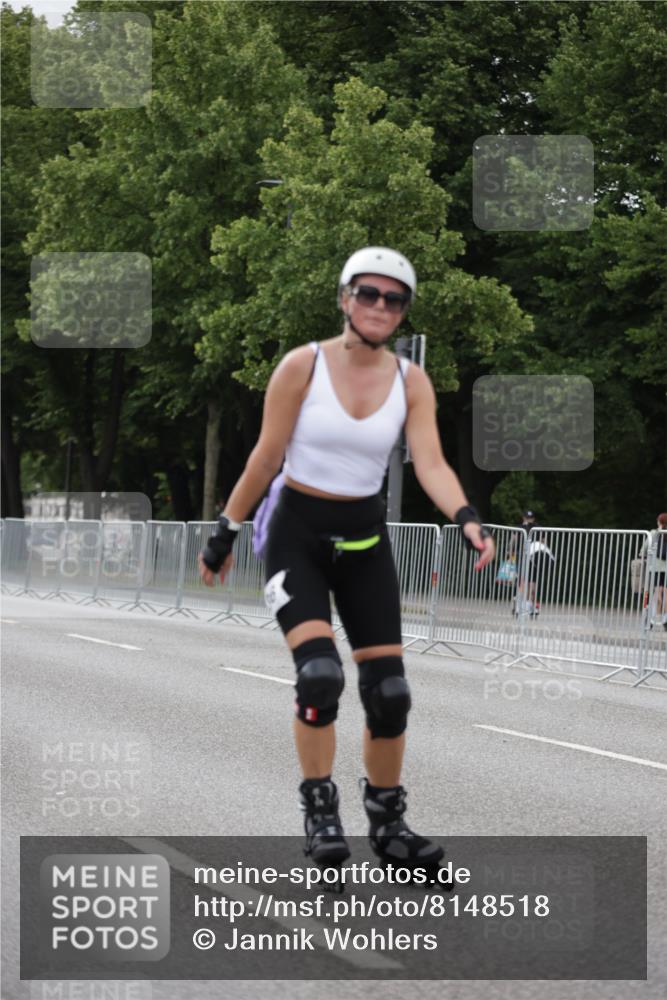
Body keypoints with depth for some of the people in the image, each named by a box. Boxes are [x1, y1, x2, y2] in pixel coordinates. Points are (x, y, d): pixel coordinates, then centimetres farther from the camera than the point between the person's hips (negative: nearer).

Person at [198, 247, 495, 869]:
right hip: (298, 534, -4)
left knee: (388, 689, 1)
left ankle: (387, 822, 18)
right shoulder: (303, 366, -10)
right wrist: (226, 533, -1)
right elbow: (266, 457, -5)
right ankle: (319, 811, -5)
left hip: (365, 541, 4)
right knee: (319, 672, -21)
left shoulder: (409, 381, -2)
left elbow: (430, 463, -12)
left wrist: (464, 517, -31)